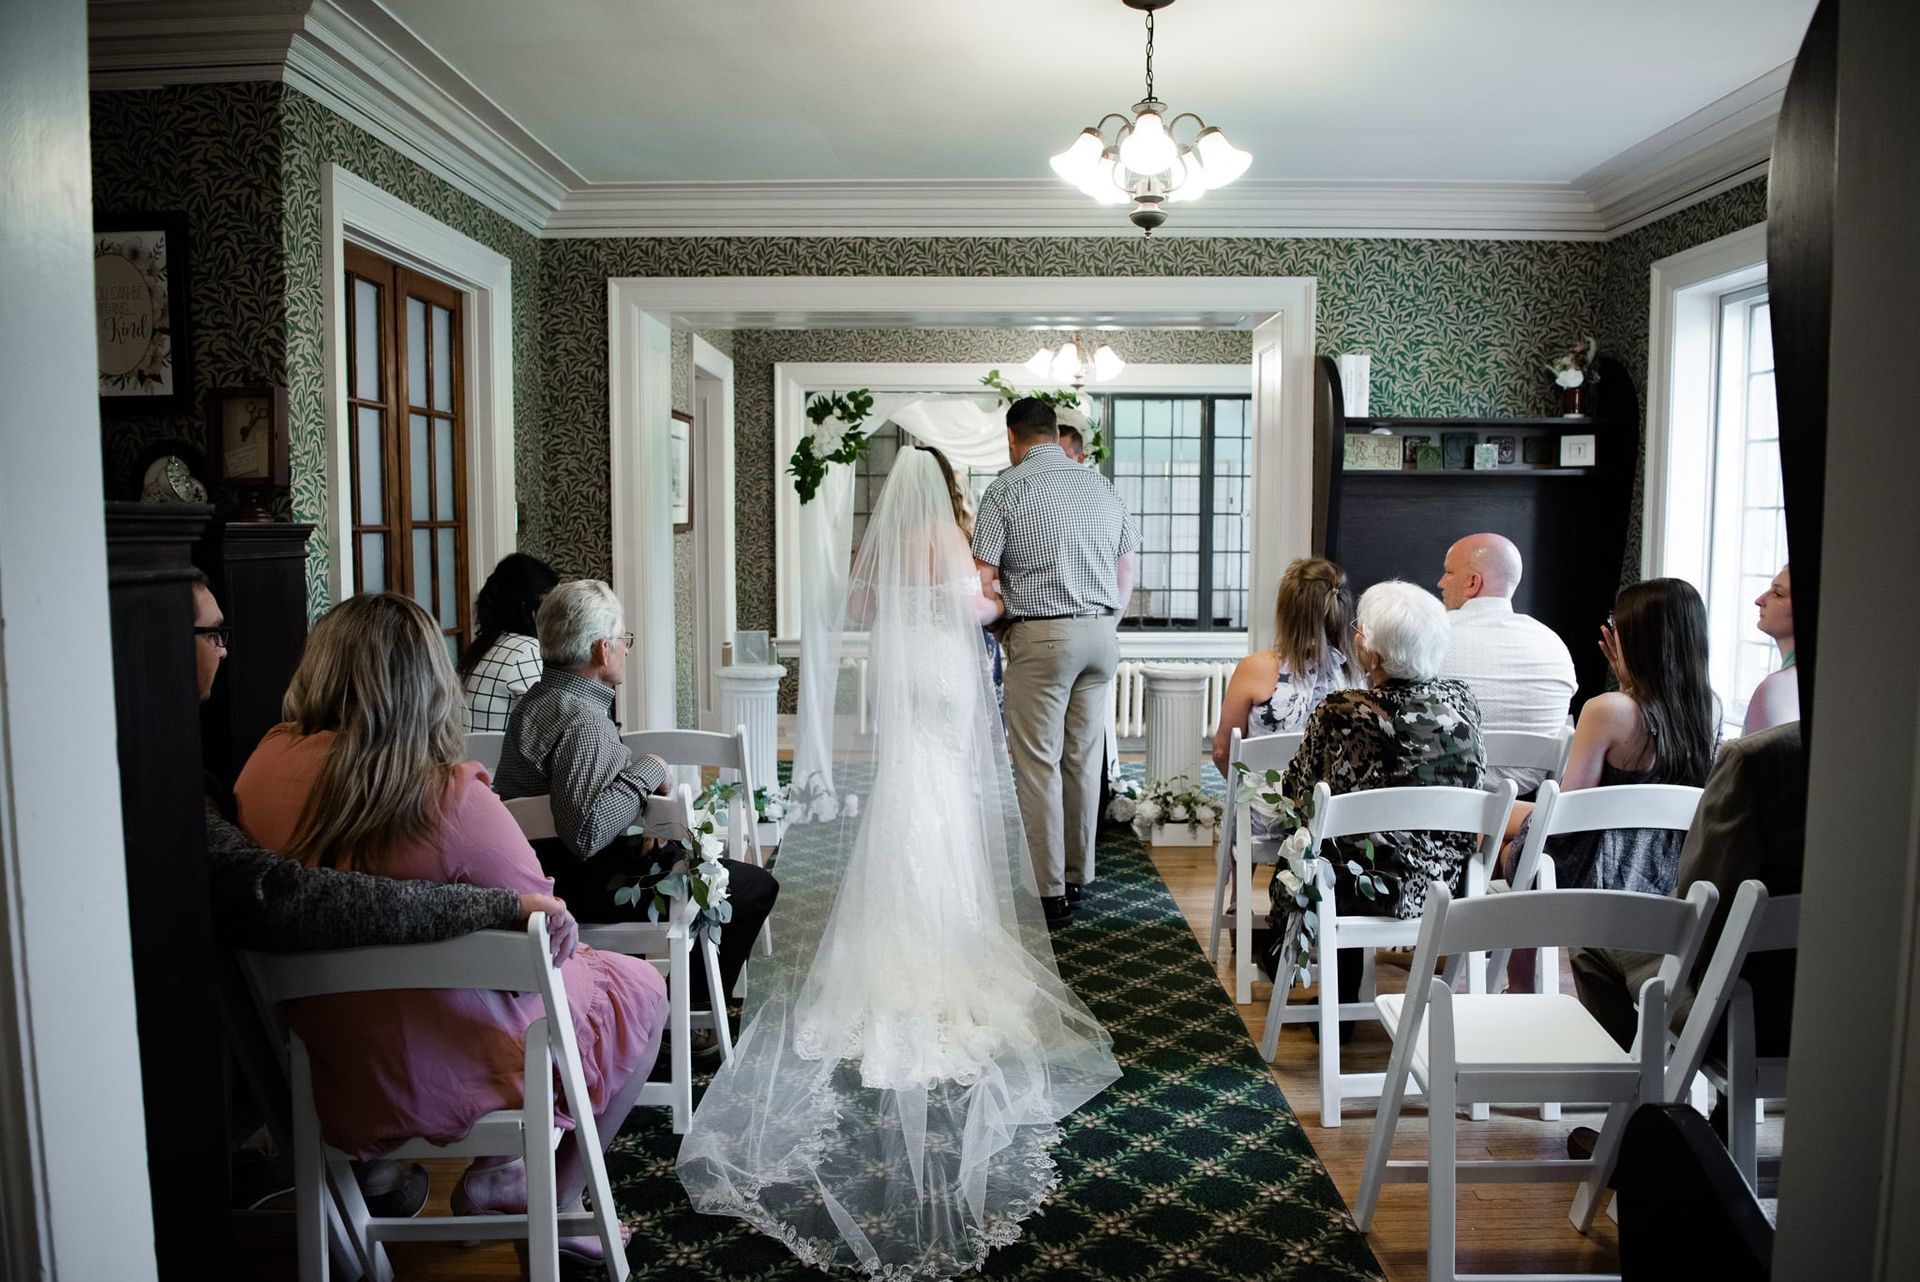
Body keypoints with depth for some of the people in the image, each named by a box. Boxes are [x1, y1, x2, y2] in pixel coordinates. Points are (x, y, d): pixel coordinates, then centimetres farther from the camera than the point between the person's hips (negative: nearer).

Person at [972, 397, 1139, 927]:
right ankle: (1077, 877, 22)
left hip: (1041, 637, -5)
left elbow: (983, 579, -8)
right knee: (1084, 759, 13)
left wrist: (1005, 610, 10)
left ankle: (1049, 891, 3)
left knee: (1038, 764, 0)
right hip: (1102, 634, 6)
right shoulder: (1100, 483, 11)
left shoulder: (1005, 490, -5)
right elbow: (1127, 568, 13)